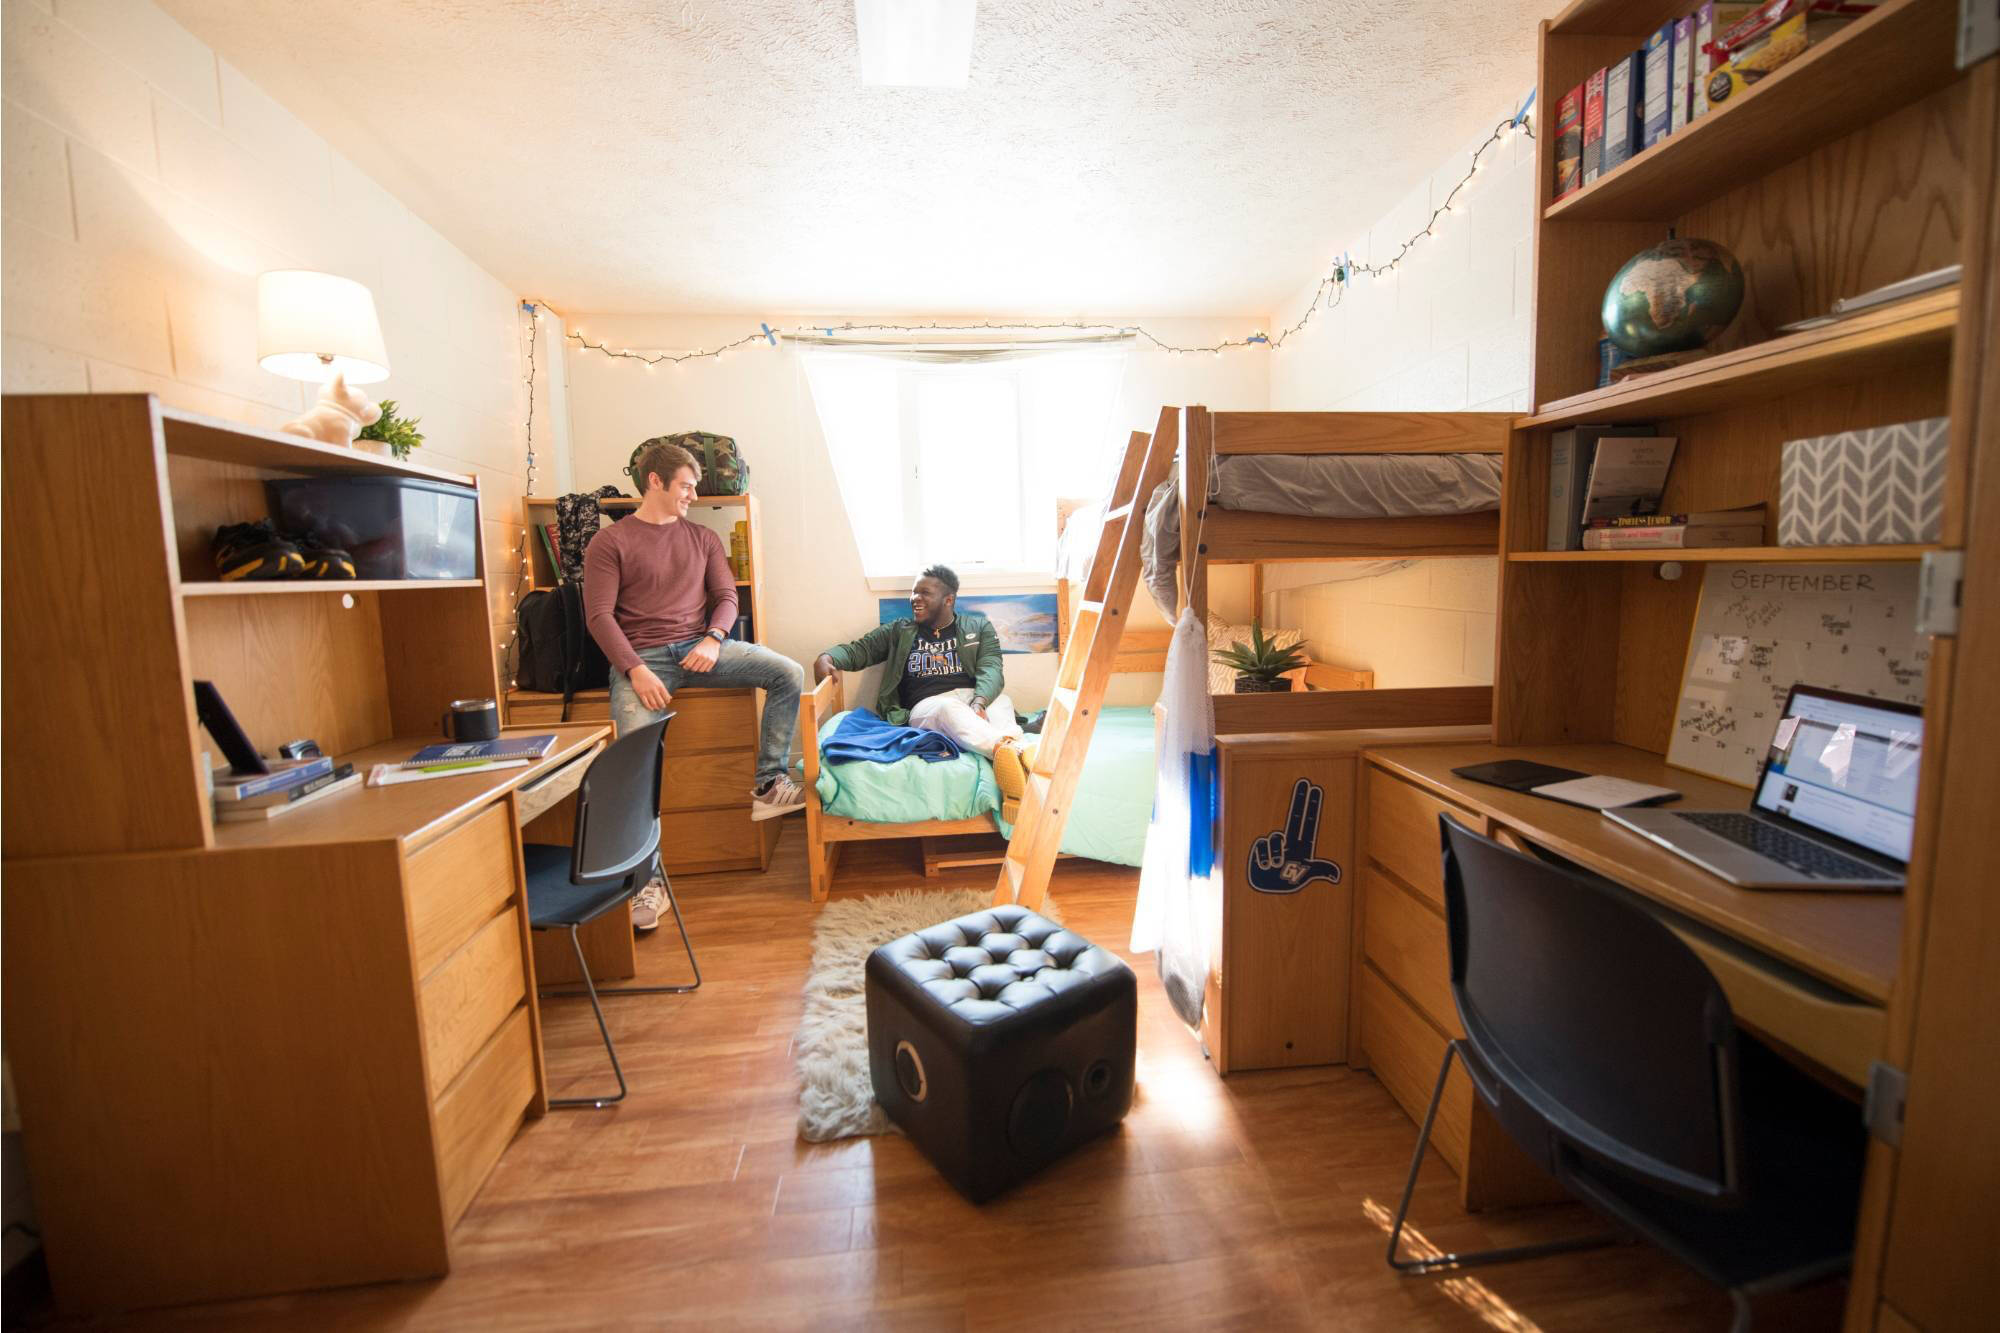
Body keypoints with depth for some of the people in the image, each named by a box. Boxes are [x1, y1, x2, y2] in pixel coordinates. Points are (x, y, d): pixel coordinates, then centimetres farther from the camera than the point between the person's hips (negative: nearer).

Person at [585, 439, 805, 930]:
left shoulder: (702, 538, 18)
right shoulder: (610, 542, 5)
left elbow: (725, 596, 11)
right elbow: (599, 616, -3)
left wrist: (713, 639, -11)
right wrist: (635, 670, -18)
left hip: (699, 646, 4)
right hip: (641, 656, -3)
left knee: (789, 673, -18)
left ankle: (768, 785, -10)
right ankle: (649, 878, -14)